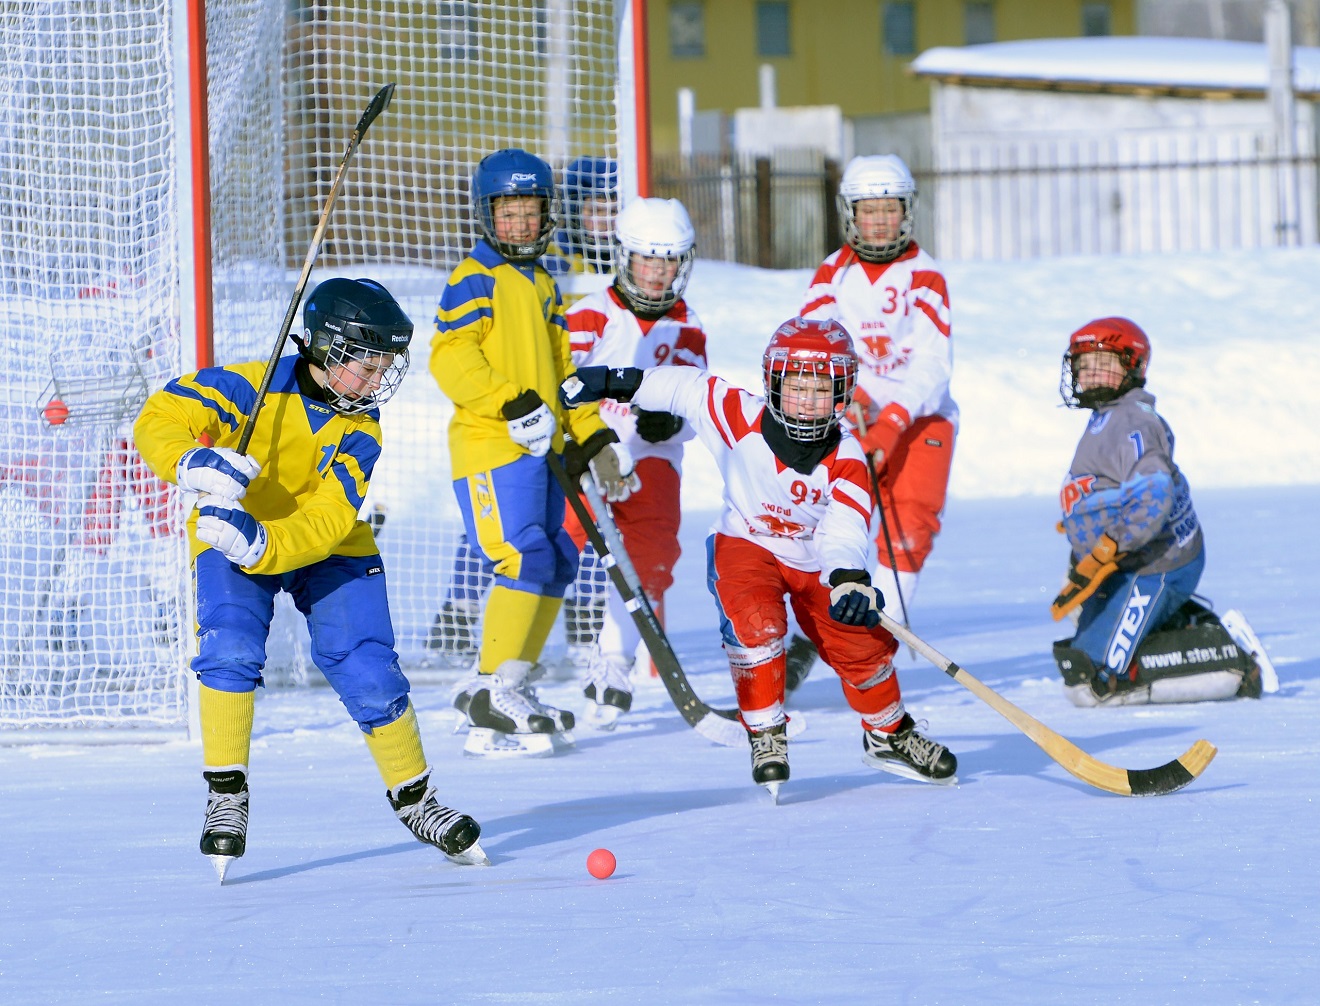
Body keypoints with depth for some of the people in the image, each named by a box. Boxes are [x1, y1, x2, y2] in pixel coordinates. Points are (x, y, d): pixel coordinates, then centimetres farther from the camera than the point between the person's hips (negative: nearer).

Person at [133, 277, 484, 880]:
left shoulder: (360, 432, -15)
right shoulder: (254, 386, -23)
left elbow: (329, 520, -25)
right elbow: (158, 419, -25)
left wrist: (261, 545, -44)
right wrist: (192, 463, -46)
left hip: (327, 549, 2)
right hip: (232, 539, -2)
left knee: (368, 673, -8)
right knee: (230, 648, -27)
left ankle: (414, 798, 13)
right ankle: (226, 795, -15)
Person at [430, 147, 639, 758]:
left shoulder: (542, 285, 20)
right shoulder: (474, 279, -6)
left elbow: (561, 371, 25)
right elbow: (450, 357, -17)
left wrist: (593, 440, 18)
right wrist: (512, 404, -25)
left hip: (538, 449, 9)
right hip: (488, 446, -9)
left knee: (556, 564, 9)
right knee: (525, 561, -18)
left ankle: (509, 690, 17)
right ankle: (494, 697, -13)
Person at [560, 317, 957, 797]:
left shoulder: (846, 457, -20)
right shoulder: (741, 419, -19)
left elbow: (845, 527, -33)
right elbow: (686, 387, -5)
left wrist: (848, 577, -53)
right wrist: (617, 382, -4)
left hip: (814, 563, 2)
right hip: (746, 547, -2)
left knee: (863, 642, -4)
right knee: (756, 623, -30)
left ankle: (889, 735, 26)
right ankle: (766, 736, -13)